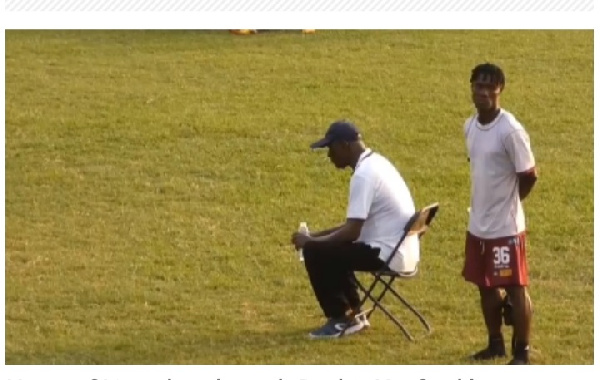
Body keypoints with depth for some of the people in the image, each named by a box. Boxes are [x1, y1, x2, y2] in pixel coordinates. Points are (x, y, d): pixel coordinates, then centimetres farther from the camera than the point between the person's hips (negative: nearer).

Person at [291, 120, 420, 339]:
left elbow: (352, 231, -21)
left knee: (315, 253, -8)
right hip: (401, 251, 10)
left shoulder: (363, 174, -18)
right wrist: (318, 235, 15)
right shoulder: (375, 163, 13)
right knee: (333, 248, 25)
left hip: (387, 254, -10)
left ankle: (339, 319, 1)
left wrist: (311, 241, -9)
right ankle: (352, 314, 22)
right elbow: (357, 224, 21)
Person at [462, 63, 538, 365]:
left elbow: (529, 176, -13)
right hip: (478, 224, 8)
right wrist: (484, 204, 11)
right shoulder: (470, 126, 4)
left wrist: (507, 204, 0)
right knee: (486, 286, 17)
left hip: (505, 226, -8)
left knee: (515, 288, 1)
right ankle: (495, 343, 32)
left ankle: (522, 353, 10)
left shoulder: (510, 130, -19)